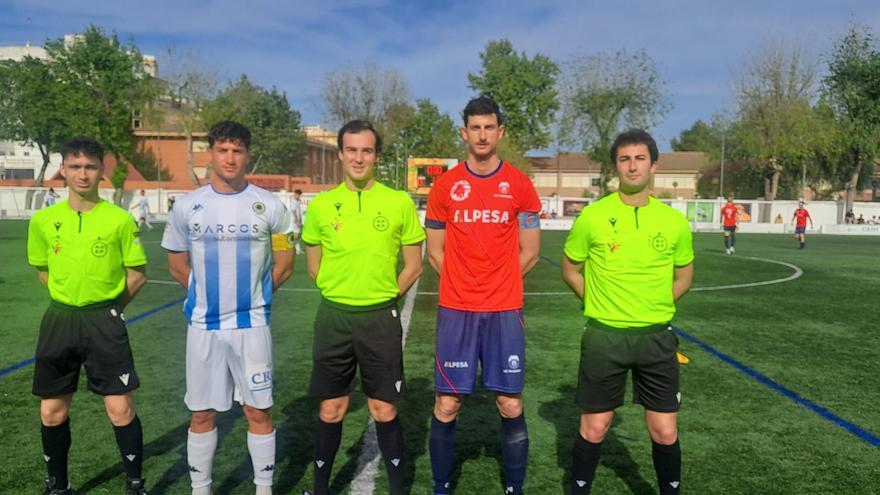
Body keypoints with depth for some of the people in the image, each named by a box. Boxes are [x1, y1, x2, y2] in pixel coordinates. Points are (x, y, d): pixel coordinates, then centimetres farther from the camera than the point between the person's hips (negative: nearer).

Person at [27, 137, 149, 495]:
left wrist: (107, 308, 4)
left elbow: (138, 274, 0)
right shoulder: (43, 221, 1)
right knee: (52, 412, 12)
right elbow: (43, 271, 15)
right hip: (59, 321, 3)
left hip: (104, 321, -3)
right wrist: (68, 302, 10)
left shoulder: (120, 219, -8)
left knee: (121, 409, -4)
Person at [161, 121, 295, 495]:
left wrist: (250, 296, 7)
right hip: (203, 325, 1)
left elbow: (283, 266, 5)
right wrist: (210, 297, 9)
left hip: (252, 323, -1)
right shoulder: (187, 206, 1)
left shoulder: (270, 206, -2)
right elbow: (178, 268, 10)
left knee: (258, 411, 5)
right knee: (202, 414, 10)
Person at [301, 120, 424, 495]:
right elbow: (314, 266, 12)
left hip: (381, 318, -1)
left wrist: (383, 298, 2)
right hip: (334, 317, 1)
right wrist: (341, 296, 7)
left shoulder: (399, 203, -4)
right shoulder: (321, 205, 0)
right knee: (331, 411, 12)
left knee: (385, 412, 7)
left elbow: (413, 265, 3)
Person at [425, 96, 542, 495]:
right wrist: (466, 285, 2)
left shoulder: (519, 184, 2)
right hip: (455, 310, 0)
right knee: (447, 406, 4)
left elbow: (529, 253, 5)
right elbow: (434, 251, 8)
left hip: (504, 311, 0)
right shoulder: (445, 185, 3)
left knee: (511, 407, 5)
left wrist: (497, 284, 4)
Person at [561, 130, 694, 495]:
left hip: (656, 337, 2)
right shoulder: (592, 216, -6)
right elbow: (570, 269, 6)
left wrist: (655, 306, 4)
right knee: (594, 429, 9)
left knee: (665, 432, 8)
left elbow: (684, 275, 14)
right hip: (604, 336, -1)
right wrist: (599, 303, 0)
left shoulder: (674, 220, -1)